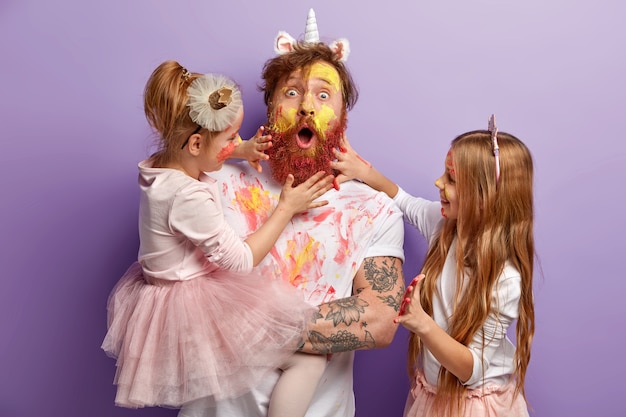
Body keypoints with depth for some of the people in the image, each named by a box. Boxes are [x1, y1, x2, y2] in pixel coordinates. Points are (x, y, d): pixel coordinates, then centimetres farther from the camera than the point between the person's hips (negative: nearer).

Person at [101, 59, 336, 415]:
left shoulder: (160, 163, -3)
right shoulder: (189, 197, -31)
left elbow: (201, 156, 22)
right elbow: (241, 260, -22)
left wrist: (242, 150, 3)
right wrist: (287, 208, -14)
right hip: (197, 308, -10)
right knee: (313, 359, -11)